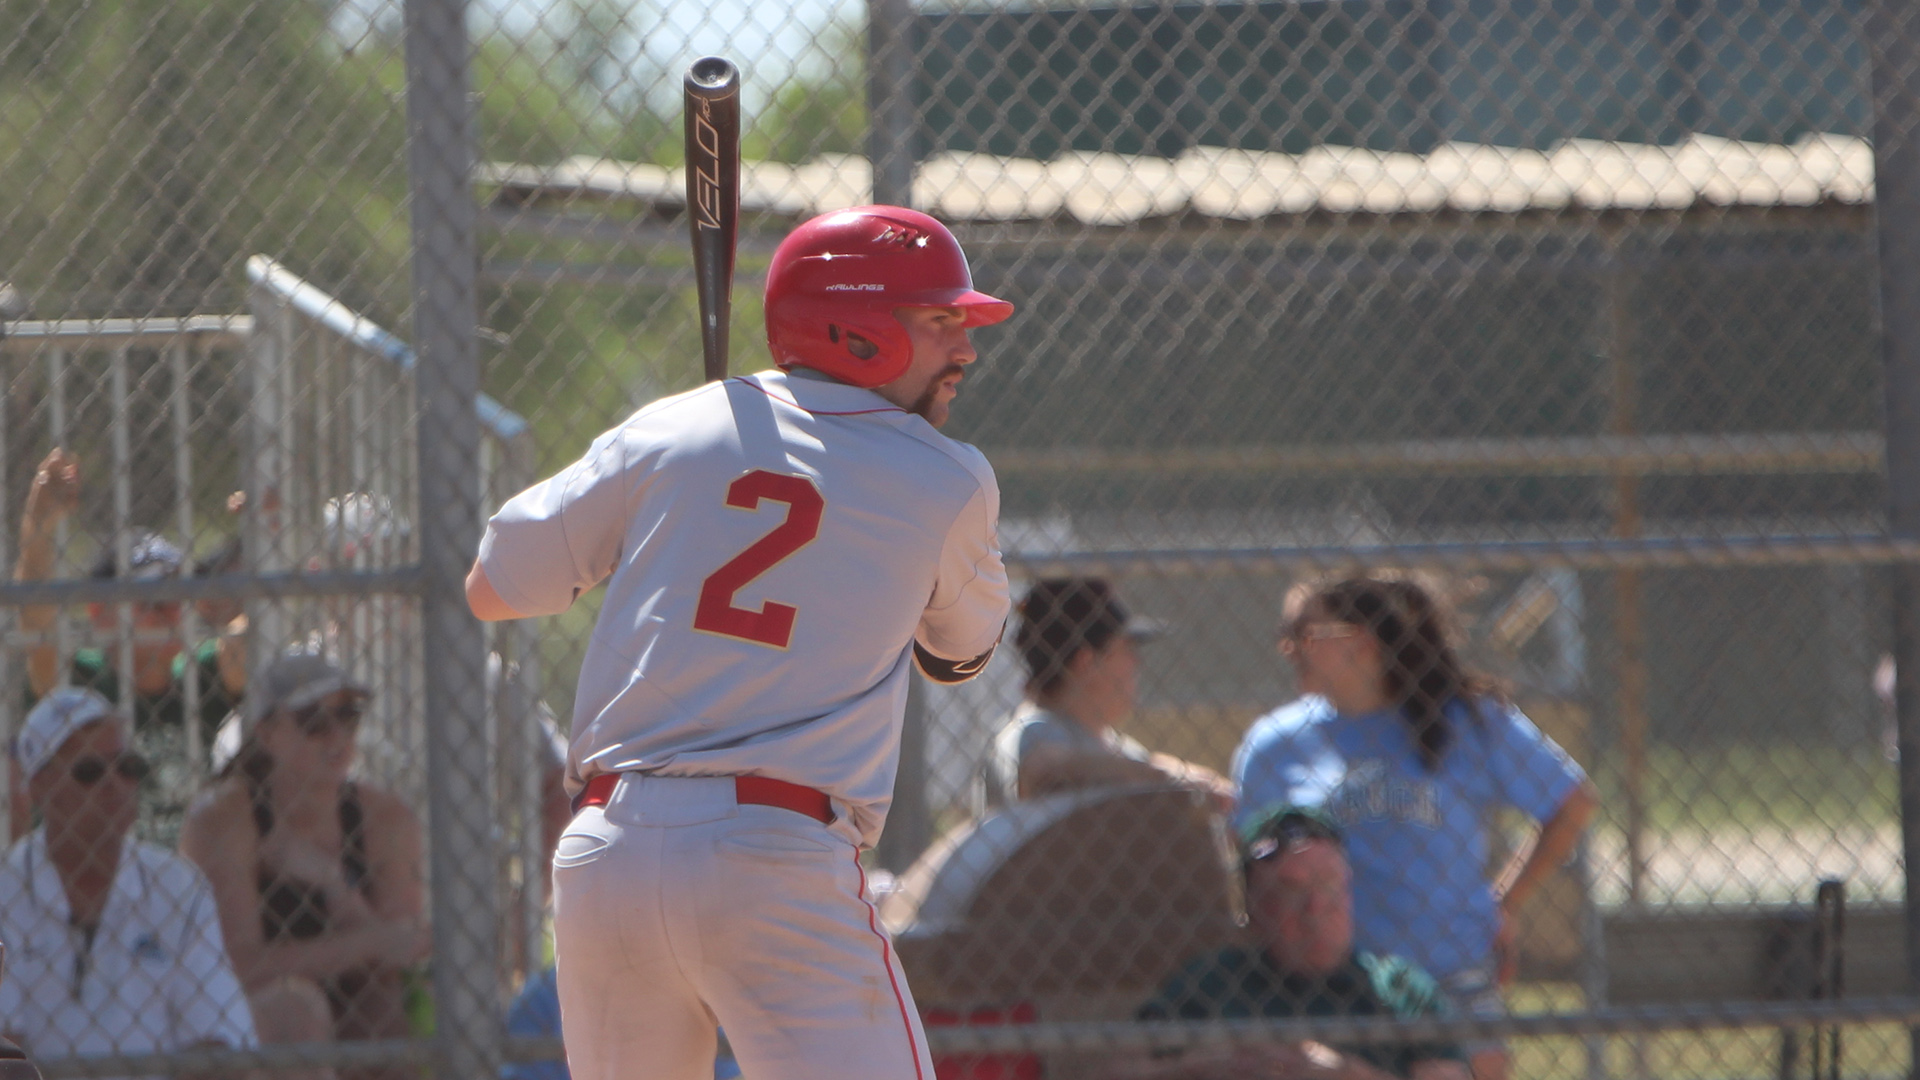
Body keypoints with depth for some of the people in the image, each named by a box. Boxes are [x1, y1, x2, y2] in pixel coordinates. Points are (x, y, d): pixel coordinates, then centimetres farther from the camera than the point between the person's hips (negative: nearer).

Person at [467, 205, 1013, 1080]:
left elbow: (490, 591, 18)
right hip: (780, 868, -4)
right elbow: (960, 651, 27)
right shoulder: (950, 483, 6)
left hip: (605, 854, 4)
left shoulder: (671, 431, 11)